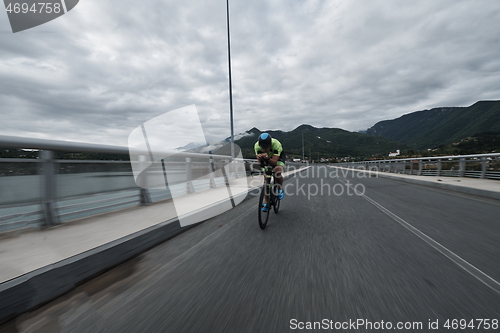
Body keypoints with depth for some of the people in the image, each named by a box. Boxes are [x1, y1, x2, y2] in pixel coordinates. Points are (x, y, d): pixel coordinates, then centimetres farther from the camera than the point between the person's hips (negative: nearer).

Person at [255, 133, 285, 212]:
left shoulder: (276, 144, -38)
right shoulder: (257, 146, -29)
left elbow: (274, 162, -40)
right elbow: (260, 163, -28)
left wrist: (267, 158, -60)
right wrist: (260, 158, -51)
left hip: (278, 158, -2)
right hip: (267, 160, 3)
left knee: (277, 173, -33)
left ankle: (280, 190, -1)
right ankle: (266, 203, 5)